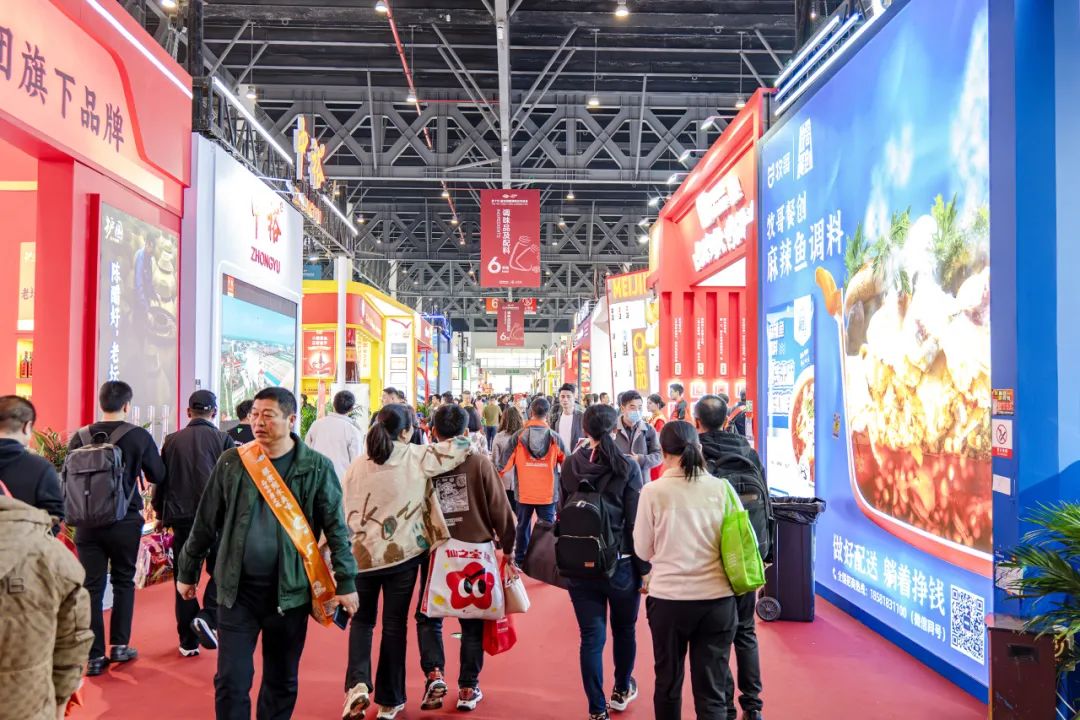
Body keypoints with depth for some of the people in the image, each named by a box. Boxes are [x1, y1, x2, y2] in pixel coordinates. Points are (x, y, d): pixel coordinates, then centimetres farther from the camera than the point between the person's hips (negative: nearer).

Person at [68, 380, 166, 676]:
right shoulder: (139, 436, -9)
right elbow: (157, 475, 0)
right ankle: (119, 645, 19)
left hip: (87, 523, 2)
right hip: (125, 522, -2)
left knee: (92, 587, 7)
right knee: (124, 581, 16)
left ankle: (94, 656, 11)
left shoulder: (80, 437, -2)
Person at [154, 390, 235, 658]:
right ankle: (208, 617, -12)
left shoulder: (172, 441, 5)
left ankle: (188, 641, 16)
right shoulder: (223, 440, -2)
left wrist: (160, 514, 21)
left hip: (180, 516, 3)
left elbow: (160, 480, 10)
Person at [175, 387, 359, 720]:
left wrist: (345, 581, -6)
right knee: (231, 680, 2)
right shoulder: (232, 462, 0)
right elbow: (206, 522, 9)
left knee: (282, 681, 13)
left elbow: (335, 527, -3)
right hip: (237, 589, 1)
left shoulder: (316, 467, -5)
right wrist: (187, 573, 14)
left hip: (290, 590, -1)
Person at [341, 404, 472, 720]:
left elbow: (346, 513, 1)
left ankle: (358, 684, -1)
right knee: (394, 624, 10)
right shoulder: (416, 457, -7)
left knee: (362, 620, 19)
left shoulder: (357, 466, -1)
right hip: (403, 553, -1)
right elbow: (462, 446, -5)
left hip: (362, 554, 2)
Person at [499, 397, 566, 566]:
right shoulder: (555, 438, -8)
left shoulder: (518, 436, -9)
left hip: (524, 493, 1)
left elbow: (505, 464, -7)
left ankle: (520, 560, 27)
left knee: (523, 526, 17)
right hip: (548, 494, -1)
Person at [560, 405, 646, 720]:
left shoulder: (570, 466, -3)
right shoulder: (627, 467, -11)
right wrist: (644, 568, -4)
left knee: (591, 637, 7)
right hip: (620, 563, -1)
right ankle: (622, 691, 40)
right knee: (624, 630, 20)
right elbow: (636, 522, -11)